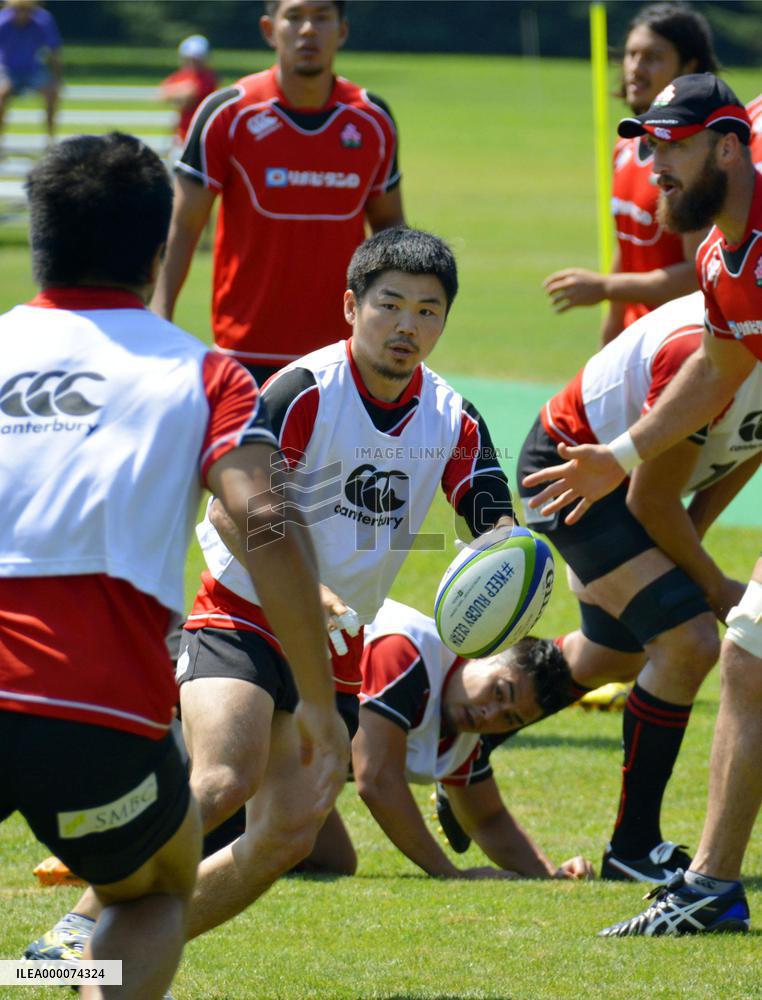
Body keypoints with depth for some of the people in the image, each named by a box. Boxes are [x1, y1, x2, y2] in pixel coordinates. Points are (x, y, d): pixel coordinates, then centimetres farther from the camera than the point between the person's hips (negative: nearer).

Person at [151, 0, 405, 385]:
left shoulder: (373, 120, 4)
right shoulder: (227, 115, -5)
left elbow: (388, 221, 17)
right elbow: (183, 227, -4)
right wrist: (160, 316, -14)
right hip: (246, 351, -3)